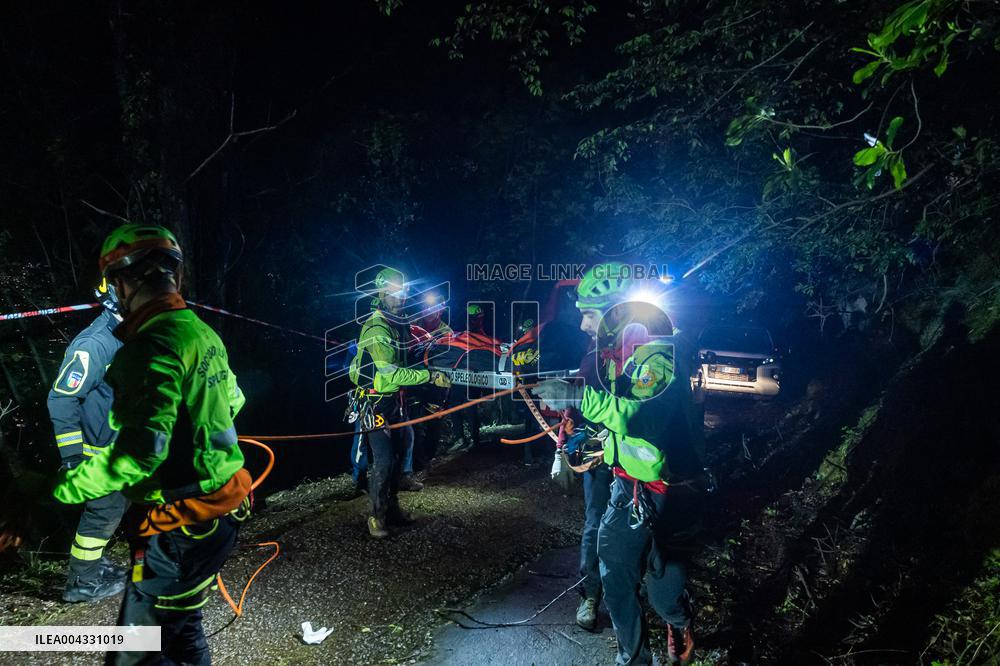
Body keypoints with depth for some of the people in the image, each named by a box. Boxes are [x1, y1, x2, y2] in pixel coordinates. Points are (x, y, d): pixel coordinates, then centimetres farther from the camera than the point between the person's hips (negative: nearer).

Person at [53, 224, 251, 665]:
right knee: (179, 626, 24)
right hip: (223, 507, 9)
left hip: (180, 525, -9)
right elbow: (232, 400, 24)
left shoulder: (153, 344, -21)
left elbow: (140, 450, -28)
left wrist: (62, 487, -16)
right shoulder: (203, 332, 8)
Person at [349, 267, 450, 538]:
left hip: (396, 401, 9)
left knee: (399, 454, 15)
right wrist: (430, 376, -29)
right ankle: (377, 516, 8)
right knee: (383, 461, -9)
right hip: (377, 402, -9)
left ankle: (391, 506, 30)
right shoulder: (376, 330, -21)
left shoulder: (397, 326, 10)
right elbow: (390, 373, -29)